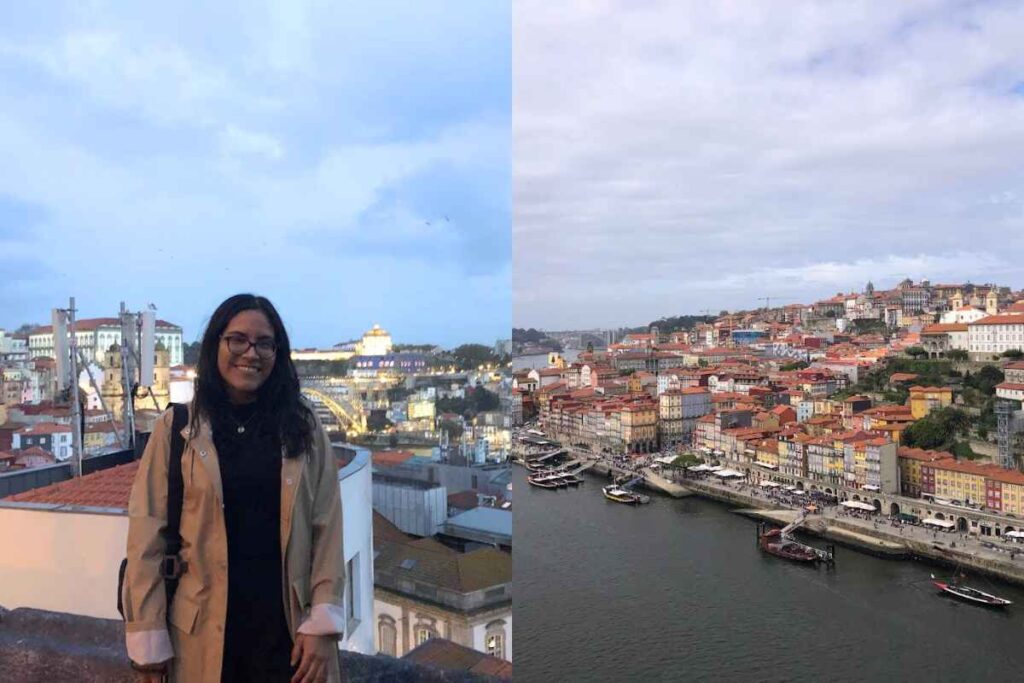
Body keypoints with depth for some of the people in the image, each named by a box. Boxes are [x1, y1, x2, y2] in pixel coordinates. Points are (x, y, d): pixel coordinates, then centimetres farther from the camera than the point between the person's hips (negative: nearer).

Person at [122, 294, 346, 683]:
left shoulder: (304, 430, 0)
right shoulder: (177, 429, -4)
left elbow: (326, 532, -2)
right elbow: (148, 537, -4)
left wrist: (322, 626, -7)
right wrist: (149, 641, -5)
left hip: (287, 628, 1)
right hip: (205, 632, 0)